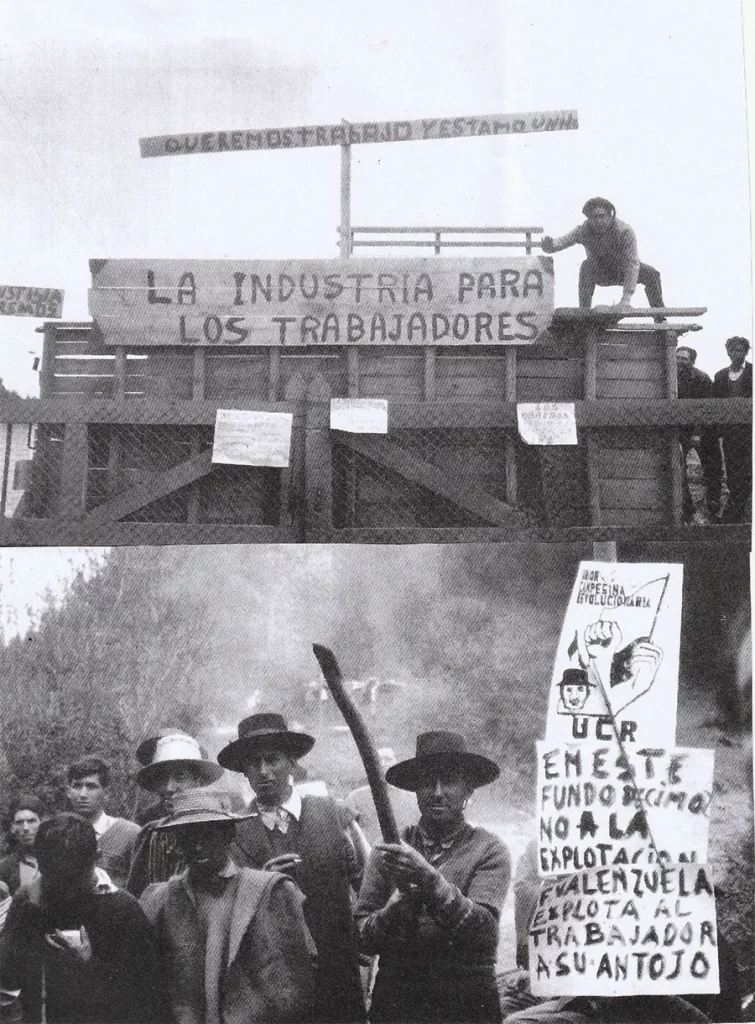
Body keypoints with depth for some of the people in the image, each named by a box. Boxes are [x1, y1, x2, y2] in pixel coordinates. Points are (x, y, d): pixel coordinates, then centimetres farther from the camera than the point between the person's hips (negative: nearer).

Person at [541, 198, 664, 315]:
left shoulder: (624, 231, -30)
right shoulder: (583, 230, -23)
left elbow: (632, 263, -34)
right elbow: (562, 241, -33)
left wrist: (627, 297, -44)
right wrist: (549, 244, -61)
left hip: (622, 270, 0)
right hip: (600, 273, 0)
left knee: (652, 274, -23)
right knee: (587, 266, -33)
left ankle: (660, 319, -11)